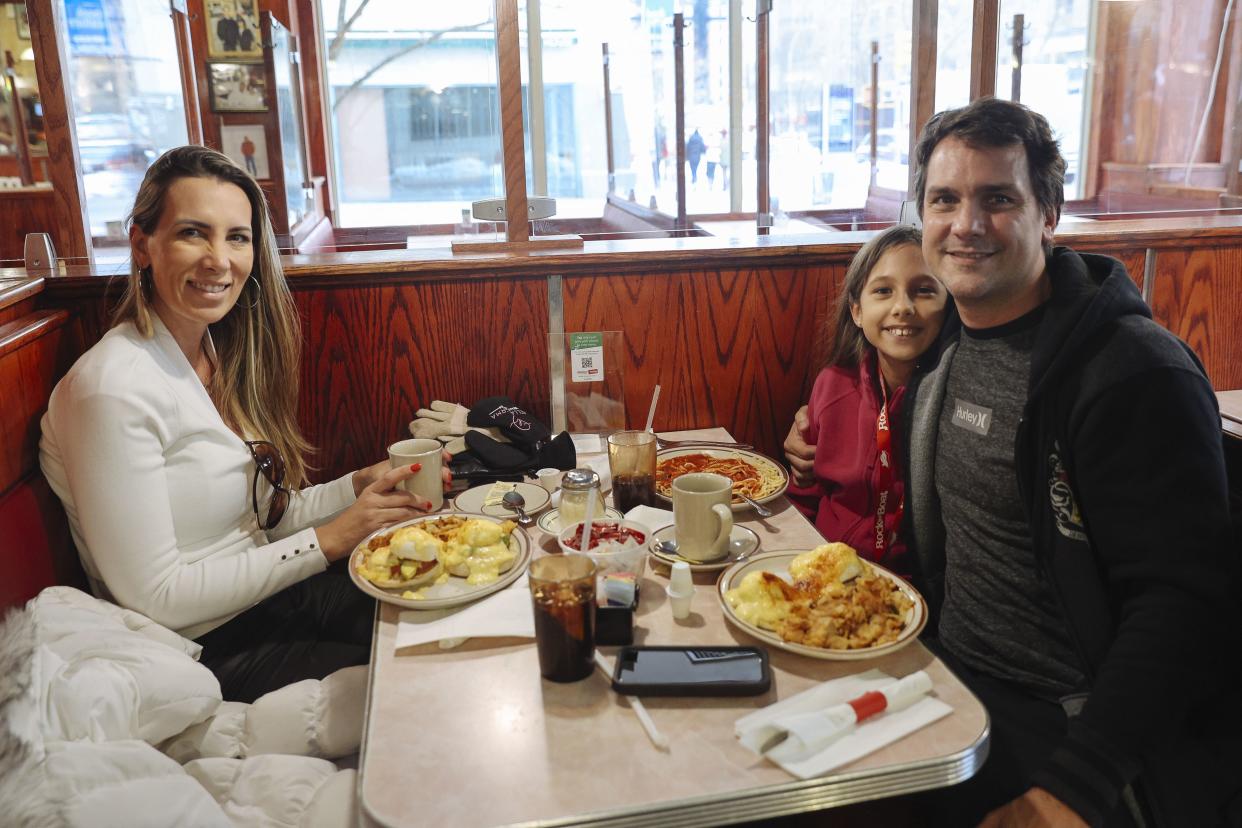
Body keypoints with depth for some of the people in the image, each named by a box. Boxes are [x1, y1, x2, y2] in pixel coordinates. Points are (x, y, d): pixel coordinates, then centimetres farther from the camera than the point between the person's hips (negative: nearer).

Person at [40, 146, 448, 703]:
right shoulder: (113, 389, -22)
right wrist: (324, 542, -19)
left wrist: (360, 486, -8)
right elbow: (154, 598, -21)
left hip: (263, 589, 7)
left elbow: (259, 516, 8)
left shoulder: (221, 354, 3)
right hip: (196, 653, -7)